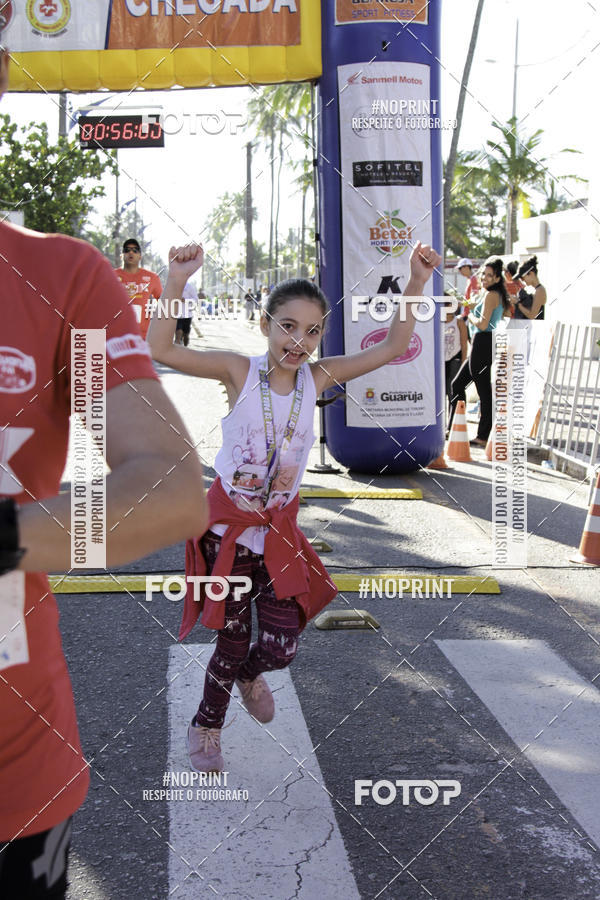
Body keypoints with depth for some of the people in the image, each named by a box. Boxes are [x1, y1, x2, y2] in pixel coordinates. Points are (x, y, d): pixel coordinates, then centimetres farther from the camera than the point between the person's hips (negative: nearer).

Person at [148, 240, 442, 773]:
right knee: (233, 643, 9)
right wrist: (177, 280, -31)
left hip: (278, 530, 3)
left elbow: (392, 348, -5)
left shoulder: (317, 378, -4)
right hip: (229, 526, -3)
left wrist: (416, 284, -15)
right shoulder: (239, 370, -13)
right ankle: (206, 728, 38)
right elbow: (162, 350, -22)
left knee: (281, 648, -1)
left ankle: (249, 673, 39)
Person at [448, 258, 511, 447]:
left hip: (483, 344, -11)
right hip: (484, 345, 11)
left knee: (484, 390, -7)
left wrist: (470, 316, -1)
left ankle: (483, 436, -3)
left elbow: (483, 324, -21)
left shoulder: (491, 295, -12)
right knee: (458, 384, 17)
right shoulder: (498, 295, 18)